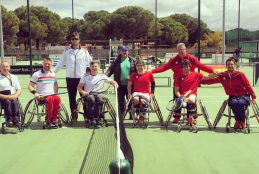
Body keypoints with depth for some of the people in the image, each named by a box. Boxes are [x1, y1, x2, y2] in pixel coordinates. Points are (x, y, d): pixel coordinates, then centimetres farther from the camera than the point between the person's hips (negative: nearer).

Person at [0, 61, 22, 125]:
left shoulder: (14, 77, 19)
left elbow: (19, 90, 15)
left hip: (13, 97, 2)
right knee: (7, 102, -35)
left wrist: (15, 95, -8)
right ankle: (9, 119, -39)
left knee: (15, 102, -31)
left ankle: (16, 119, -40)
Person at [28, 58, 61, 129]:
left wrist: (55, 93, 14)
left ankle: (53, 120, -24)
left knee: (57, 98, -32)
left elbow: (55, 85, 31)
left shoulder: (53, 74, 19)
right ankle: (48, 121, -28)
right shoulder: (36, 74, 4)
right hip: (41, 96, -4)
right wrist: (35, 93, -18)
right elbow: (30, 86, 2)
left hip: (51, 95, 4)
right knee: (50, 99, -37)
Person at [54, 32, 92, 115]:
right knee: (72, 98, 7)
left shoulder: (84, 50, 5)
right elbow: (60, 63, 10)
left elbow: (90, 63, 8)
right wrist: (52, 71, 4)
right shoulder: (66, 50, 7)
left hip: (82, 78, -1)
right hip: (70, 78, 2)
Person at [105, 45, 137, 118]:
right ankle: (121, 116, 17)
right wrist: (105, 76, -15)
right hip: (120, 85, 0)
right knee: (121, 101, 5)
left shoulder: (133, 60, 5)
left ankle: (132, 115, 21)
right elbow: (110, 70, 1)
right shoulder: (116, 61, 5)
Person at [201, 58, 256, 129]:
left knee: (240, 103, -33)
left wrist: (253, 97, -6)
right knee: (234, 103, -32)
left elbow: (248, 86, -2)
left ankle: (242, 122, -11)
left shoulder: (240, 74, -7)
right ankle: (237, 121, -11)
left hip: (243, 95, -1)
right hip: (232, 96, 1)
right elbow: (211, 81, 2)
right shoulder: (222, 76, -1)